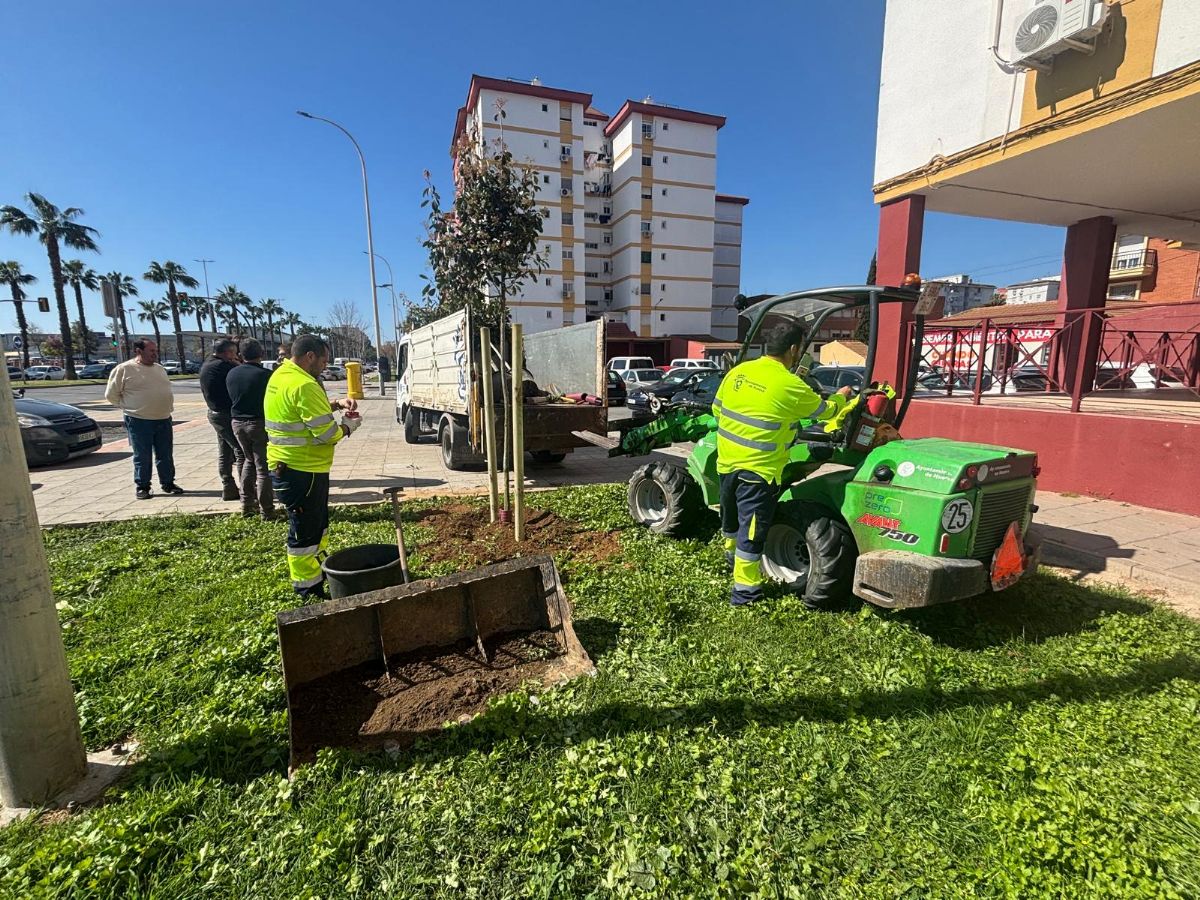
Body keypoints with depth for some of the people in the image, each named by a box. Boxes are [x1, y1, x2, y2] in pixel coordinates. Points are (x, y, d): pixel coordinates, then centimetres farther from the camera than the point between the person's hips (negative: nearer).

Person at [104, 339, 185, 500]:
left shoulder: (160, 369, 12)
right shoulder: (124, 369, -7)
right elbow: (111, 395, -1)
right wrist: (129, 407, 3)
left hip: (164, 419, 5)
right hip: (139, 421, -5)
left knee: (166, 455, 10)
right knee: (142, 457, 2)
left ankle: (168, 483, 20)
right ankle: (142, 487, 12)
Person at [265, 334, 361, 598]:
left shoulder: (282, 374, 9)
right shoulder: (304, 385, -22)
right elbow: (327, 434, -23)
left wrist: (337, 404, 10)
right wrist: (348, 426, -4)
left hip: (286, 465, 10)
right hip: (303, 470, -10)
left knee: (318, 523, 24)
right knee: (304, 532, 0)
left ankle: (319, 568, 40)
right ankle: (309, 590, 12)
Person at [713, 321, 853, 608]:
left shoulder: (738, 371, 1)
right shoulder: (791, 386, -14)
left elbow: (717, 409, 12)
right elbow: (825, 411, 3)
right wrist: (840, 397, 24)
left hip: (727, 461, 7)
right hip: (758, 469, -7)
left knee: (731, 514, 27)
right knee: (752, 530, 5)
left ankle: (732, 553, 52)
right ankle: (744, 589, 15)